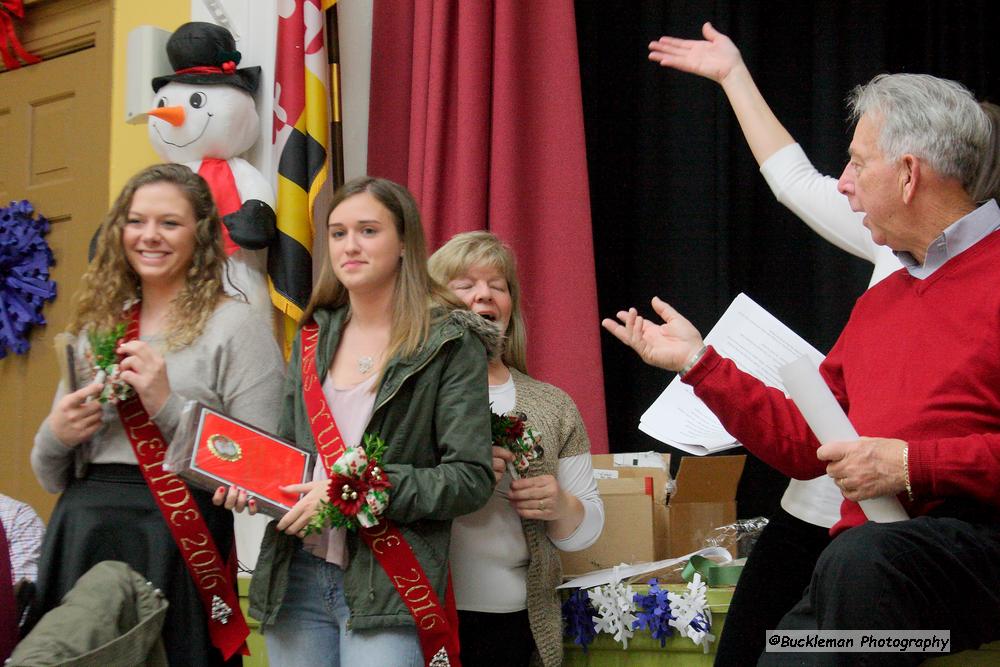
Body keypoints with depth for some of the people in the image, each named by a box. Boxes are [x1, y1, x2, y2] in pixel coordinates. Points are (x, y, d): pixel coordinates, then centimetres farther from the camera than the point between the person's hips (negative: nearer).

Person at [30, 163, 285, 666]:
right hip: (79, 542, 5)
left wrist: (168, 406, -16)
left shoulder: (236, 327, -2)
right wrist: (55, 437, -2)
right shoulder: (96, 328, 16)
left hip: (177, 542, -5)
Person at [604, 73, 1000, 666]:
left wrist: (913, 464, -15)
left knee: (859, 560, -38)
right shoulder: (878, 303, 26)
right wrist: (697, 362, 26)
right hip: (862, 556, 7)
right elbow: (803, 443, 26)